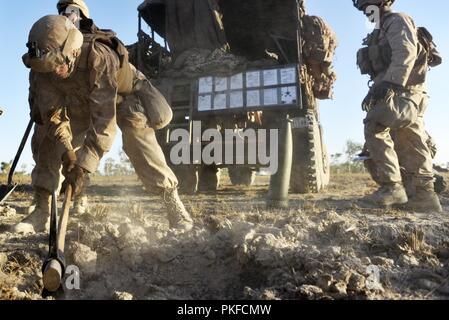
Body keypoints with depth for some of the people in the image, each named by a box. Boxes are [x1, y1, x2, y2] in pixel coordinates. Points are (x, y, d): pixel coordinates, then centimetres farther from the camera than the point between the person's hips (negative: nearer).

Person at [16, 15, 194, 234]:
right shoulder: (46, 69, -25)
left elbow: (104, 119, -43)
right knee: (51, 145, -7)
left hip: (124, 97, -5)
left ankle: (172, 200, -20)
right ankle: (42, 211, 3)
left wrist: (83, 165, -44)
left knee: (139, 141, -29)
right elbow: (51, 114, -20)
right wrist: (67, 153, -34)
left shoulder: (99, 58, -41)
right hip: (82, 104, 5)